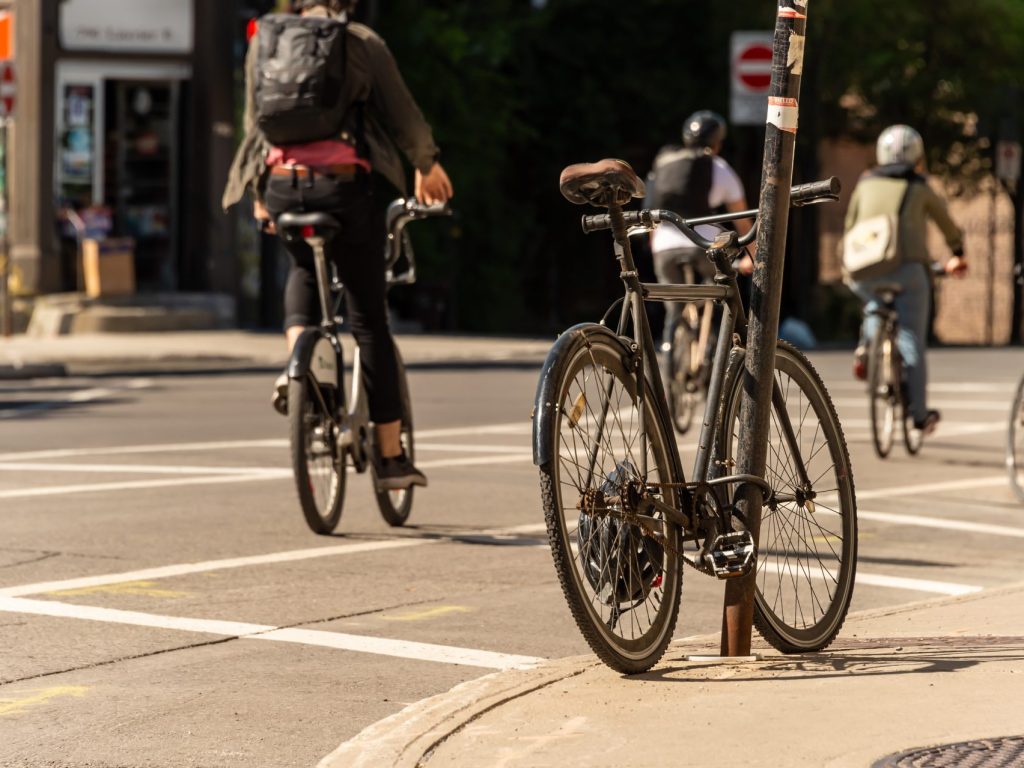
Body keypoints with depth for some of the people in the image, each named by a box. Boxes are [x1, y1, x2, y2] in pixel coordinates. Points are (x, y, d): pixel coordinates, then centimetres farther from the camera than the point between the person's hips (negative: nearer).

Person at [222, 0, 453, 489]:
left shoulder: (263, 44, 11)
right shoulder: (362, 43, 3)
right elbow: (402, 114, 8)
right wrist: (428, 165, 26)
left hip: (282, 187, 3)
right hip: (345, 187, -3)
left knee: (304, 271, 35)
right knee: (369, 319, 6)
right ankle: (391, 457, 7)